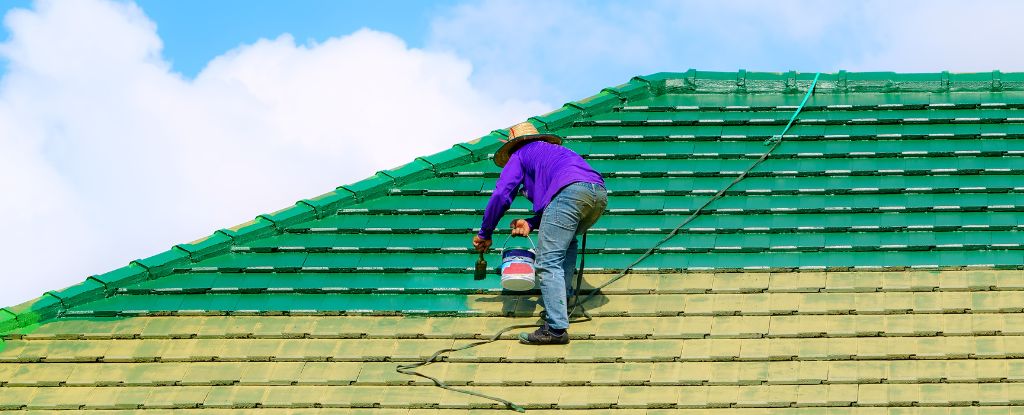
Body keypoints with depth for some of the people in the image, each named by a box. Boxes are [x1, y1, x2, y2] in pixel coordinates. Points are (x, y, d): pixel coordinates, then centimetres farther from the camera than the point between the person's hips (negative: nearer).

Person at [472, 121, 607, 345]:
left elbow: (501, 195, 15)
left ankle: (556, 328, -19)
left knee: (548, 262, -8)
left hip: (570, 190, -7)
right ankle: (564, 298, 21)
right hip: (600, 192, 7)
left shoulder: (520, 155, 24)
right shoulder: (556, 150, 43)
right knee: (565, 241, 33)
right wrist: (531, 224, 27)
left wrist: (485, 234, 24)